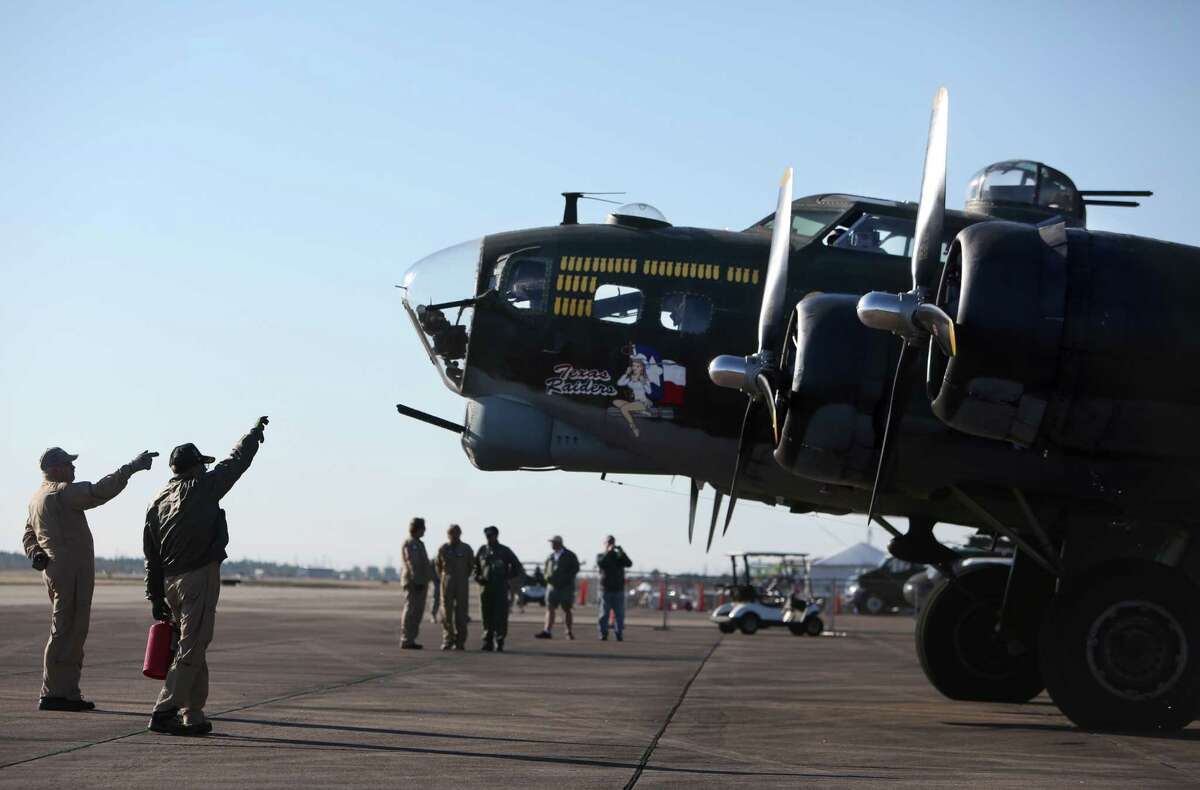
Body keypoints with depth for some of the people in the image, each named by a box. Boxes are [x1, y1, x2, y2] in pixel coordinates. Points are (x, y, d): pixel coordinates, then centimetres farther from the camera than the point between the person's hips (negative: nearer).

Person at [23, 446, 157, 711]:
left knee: (73, 632, 14)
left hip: (55, 570, 10)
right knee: (66, 632, -8)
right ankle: (53, 694, -8)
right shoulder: (61, 492, -12)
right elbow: (99, 491, -24)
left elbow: (29, 533, 23)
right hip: (71, 572, -10)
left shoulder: (37, 498, 20)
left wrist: (35, 553, 4)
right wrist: (131, 467, -22)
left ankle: (68, 692, 16)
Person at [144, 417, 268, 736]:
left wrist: (156, 596, 15)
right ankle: (164, 712, -14)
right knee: (191, 648, -8)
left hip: (170, 582, 8)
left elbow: (151, 555, 13)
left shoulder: (158, 501, 13)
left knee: (194, 648, 16)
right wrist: (255, 433, 21)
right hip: (199, 577, -8)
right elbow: (237, 461, 5)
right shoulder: (201, 488, -5)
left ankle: (193, 715, 16)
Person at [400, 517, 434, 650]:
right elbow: (411, 564, -18)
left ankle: (410, 640, 11)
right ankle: (406, 641, -7)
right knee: (411, 611, -9)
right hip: (413, 583, -9)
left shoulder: (419, 544, 20)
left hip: (421, 583, 9)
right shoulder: (409, 544, -10)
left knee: (418, 612, 8)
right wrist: (416, 581, -24)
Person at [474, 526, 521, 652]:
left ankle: (499, 643, -7)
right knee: (487, 617, 2)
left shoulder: (504, 551, 5)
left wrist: (508, 577, 3)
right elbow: (475, 566, 20)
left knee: (500, 616, -8)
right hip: (485, 587, 2)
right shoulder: (482, 550, 11)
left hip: (501, 588, -2)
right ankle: (487, 642, 7)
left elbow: (516, 565, 11)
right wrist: (478, 577, 3)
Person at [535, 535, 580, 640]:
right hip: (552, 586, 4)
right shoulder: (550, 557, 13)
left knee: (566, 609, 2)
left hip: (566, 587, -4)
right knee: (550, 608, -7)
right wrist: (547, 576, 1)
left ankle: (570, 632, 11)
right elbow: (547, 569, 22)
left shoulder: (569, 556, 0)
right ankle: (547, 631, -13)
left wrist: (566, 577, -14)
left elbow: (575, 568, -2)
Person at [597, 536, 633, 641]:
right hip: (606, 590, -2)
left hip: (618, 590, 2)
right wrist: (608, 552, -20)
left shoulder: (619, 556, 13)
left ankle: (619, 633, 1)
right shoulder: (601, 556, 8)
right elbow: (600, 563, -15)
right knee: (604, 614, -4)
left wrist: (622, 552, -15)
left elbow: (629, 564, -4)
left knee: (619, 614, -1)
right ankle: (603, 634, -1)